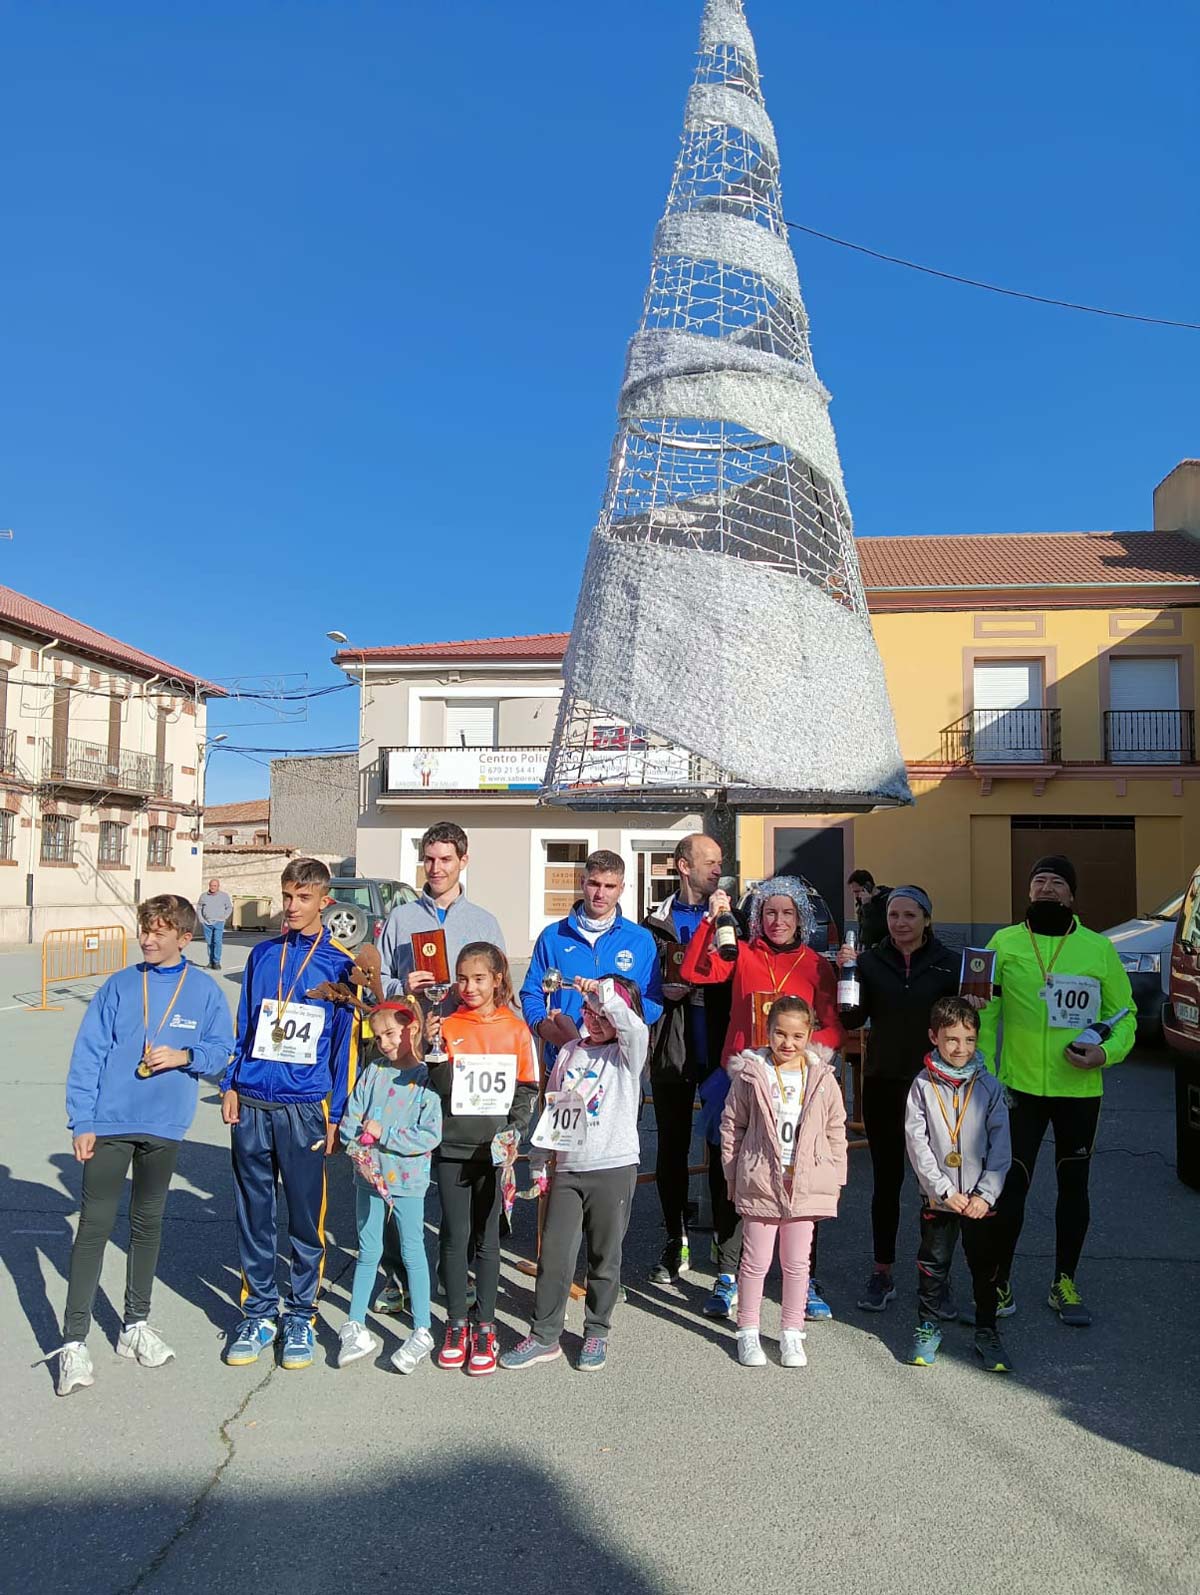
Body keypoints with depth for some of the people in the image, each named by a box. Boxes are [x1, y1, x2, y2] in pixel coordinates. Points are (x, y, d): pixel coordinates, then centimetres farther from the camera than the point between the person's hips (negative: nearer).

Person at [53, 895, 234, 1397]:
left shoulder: (205, 991, 0)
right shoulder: (119, 986, -3)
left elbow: (221, 1051, 2)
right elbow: (88, 1054, -4)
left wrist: (185, 1056, -18)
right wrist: (81, 1121, -8)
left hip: (165, 1128, 2)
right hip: (108, 1124, -1)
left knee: (148, 1224, 15)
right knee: (94, 1227, -1)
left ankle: (136, 1325, 30)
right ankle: (74, 1342, 8)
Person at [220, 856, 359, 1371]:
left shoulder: (340, 963, -1)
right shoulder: (263, 955, 8)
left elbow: (347, 1042, 0)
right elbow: (242, 1024, 14)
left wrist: (336, 1115, -2)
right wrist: (230, 1085, 6)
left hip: (305, 1107, -3)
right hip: (252, 1103, 3)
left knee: (306, 1216, 5)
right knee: (253, 1214, 10)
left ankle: (300, 1316, 21)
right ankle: (259, 1313, 25)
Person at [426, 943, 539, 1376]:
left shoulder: (516, 1030, 0)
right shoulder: (447, 1027, -2)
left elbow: (527, 1089, 4)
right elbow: (432, 1085, -8)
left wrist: (514, 1130, -9)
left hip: (494, 1150, 0)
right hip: (452, 1148, 0)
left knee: (486, 1239, 9)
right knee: (454, 1237, 7)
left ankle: (484, 1327, 21)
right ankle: (457, 1324, 23)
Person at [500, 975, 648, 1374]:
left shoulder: (628, 1052, -1)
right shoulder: (569, 1052, 11)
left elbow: (633, 1027, -26)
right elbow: (550, 1109, 16)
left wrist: (601, 991, -27)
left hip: (614, 1167, -3)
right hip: (567, 1168, 3)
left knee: (605, 1258, 8)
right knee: (553, 1255, 3)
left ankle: (596, 1333, 25)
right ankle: (544, 1336, 17)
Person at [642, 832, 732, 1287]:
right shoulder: (656, 924, 4)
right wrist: (665, 991, -14)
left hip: (720, 1051, 1)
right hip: (671, 1051, 0)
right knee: (671, 1147, 9)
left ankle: (728, 1240, 22)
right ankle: (676, 1242, 23)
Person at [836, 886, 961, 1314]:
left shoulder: (950, 963, -1)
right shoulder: (870, 961, 2)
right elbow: (851, 1019, -3)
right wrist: (845, 973, -17)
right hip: (883, 1085, 1)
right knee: (886, 1181, 10)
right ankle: (882, 1274, 22)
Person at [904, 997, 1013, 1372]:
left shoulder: (988, 1086, -2)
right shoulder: (923, 1085, -5)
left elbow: (1001, 1145, -3)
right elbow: (916, 1143, -8)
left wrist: (986, 1194, -11)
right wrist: (944, 1190, -13)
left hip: (981, 1198, 1)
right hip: (938, 1197, -1)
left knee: (985, 1267, 10)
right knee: (933, 1264, 10)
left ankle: (987, 1333, 27)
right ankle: (928, 1328, 26)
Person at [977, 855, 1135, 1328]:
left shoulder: (1099, 948, 1)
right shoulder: (1004, 943, -1)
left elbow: (1124, 1012, 8)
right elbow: (984, 1015, -1)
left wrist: (1107, 1051, -11)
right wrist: (986, 1077, -7)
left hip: (1079, 1090, 2)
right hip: (1019, 1088, -1)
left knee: (1073, 1186, 13)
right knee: (1012, 1184, 2)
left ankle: (1064, 1284, 30)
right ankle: (1000, 1280, 19)